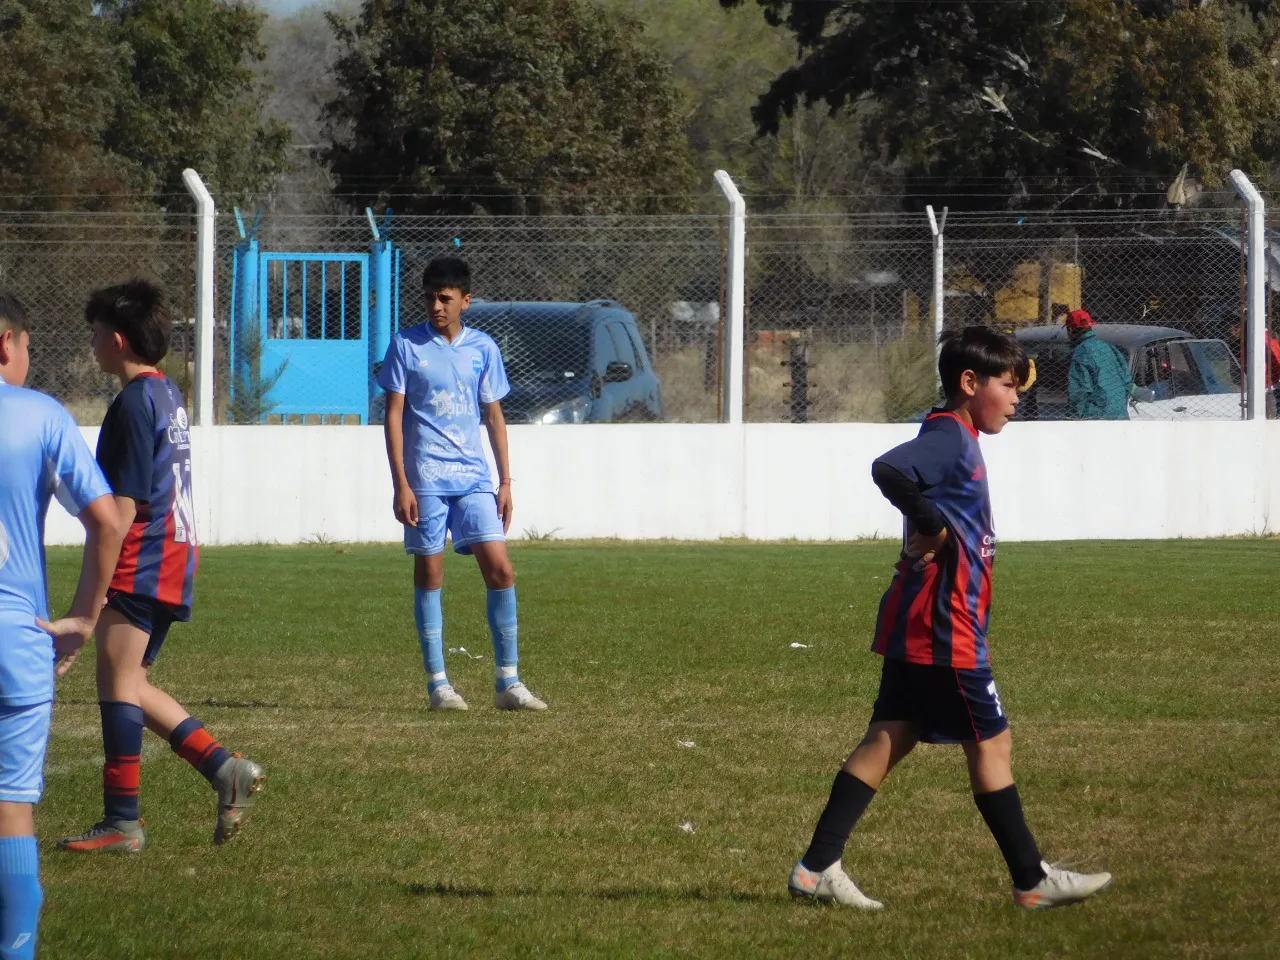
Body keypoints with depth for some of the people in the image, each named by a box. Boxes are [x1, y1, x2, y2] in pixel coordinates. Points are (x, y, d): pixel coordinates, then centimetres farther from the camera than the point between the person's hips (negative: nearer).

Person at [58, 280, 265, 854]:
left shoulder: (134, 402, -13)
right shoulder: (169, 394, 17)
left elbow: (125, 502, -18)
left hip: (139, 565, -10)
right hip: (174, 557, 10)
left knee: (117, 680, -6)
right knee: (131, 685, 15)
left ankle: (121, 822, -6)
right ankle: (224, 769, 8)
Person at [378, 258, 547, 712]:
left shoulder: (482, 348, 8)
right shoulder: (406, 346, 0)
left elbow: (494, 416, 14)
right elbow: (393, 415, -1)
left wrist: (505, 481, 9)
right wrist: (401, 484, -8)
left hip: (474, 477, 3)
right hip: (425, 478, -2)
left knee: (500, 570, -5)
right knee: (429, 574, 0)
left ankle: (508, 682, 0)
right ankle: (437, 683, 7)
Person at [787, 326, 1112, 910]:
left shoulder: (956, 439, 17)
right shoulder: (949, 435, -14)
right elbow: (889, 469, -30)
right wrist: (935, 527, -23)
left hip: (914, 633, 10)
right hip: (944, 631, -10)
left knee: (889, 740, 7)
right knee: (991, 743, 0)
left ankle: (818, 867, 3)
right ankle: (1032, 881, 8)